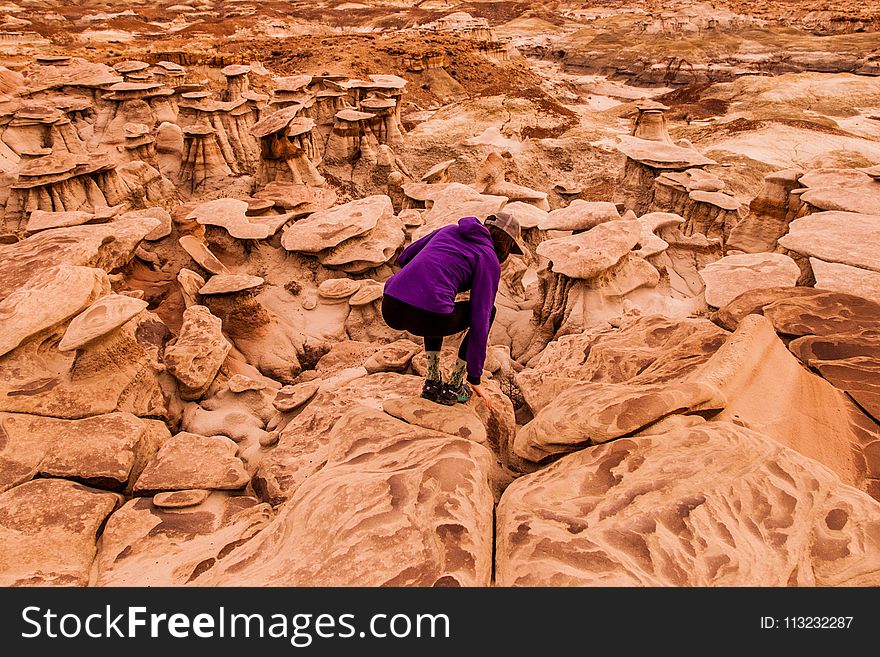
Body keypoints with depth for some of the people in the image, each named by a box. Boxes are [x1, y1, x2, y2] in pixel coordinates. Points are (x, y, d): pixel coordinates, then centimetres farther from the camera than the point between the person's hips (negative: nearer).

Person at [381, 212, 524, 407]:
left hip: (390, 309, 6)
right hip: (426, 318, -6)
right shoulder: (490, 261, 8)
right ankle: (453, 387, 22)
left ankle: (432, 384, 30)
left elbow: (405, 257, 31)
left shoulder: (450, 230, 25)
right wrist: (475, 378, 10)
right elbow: (480, 322, 4)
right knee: (488, 311, 21)